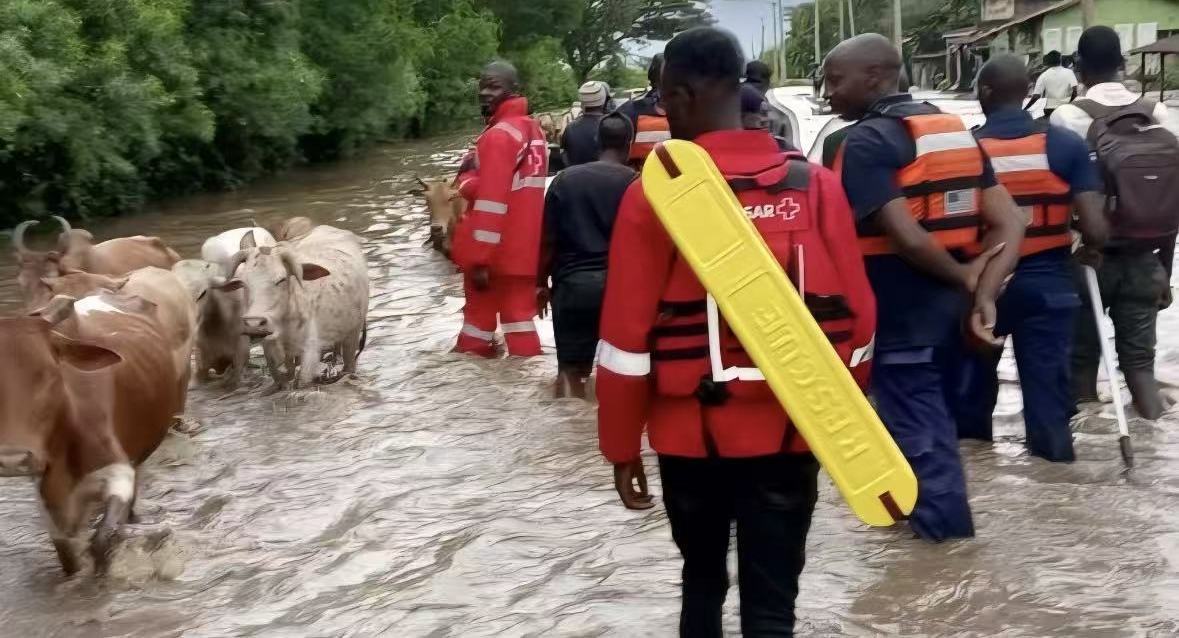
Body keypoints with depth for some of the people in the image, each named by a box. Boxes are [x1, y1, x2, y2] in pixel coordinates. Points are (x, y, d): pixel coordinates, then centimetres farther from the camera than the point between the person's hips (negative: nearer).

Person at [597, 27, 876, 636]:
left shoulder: (654, 194, -10)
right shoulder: (815, 185, -3)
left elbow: (626, 338, -9)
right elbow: (855, 318, 0)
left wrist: (622, 447, 1)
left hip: (691, 431, -1)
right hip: (789, 431, 1)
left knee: (702, 579, 21)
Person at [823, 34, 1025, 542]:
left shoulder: (866, 142, -15)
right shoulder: (956, 131, 8)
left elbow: (908, 239, -24)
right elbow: (1009, 223, 0)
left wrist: (965, 276, -8)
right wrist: (981, 291, -10)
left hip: (899, 313, -8)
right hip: (950, 305, 8)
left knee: (915, 422, 8)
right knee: (931, 409, 22)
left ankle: (943, 517, 19)